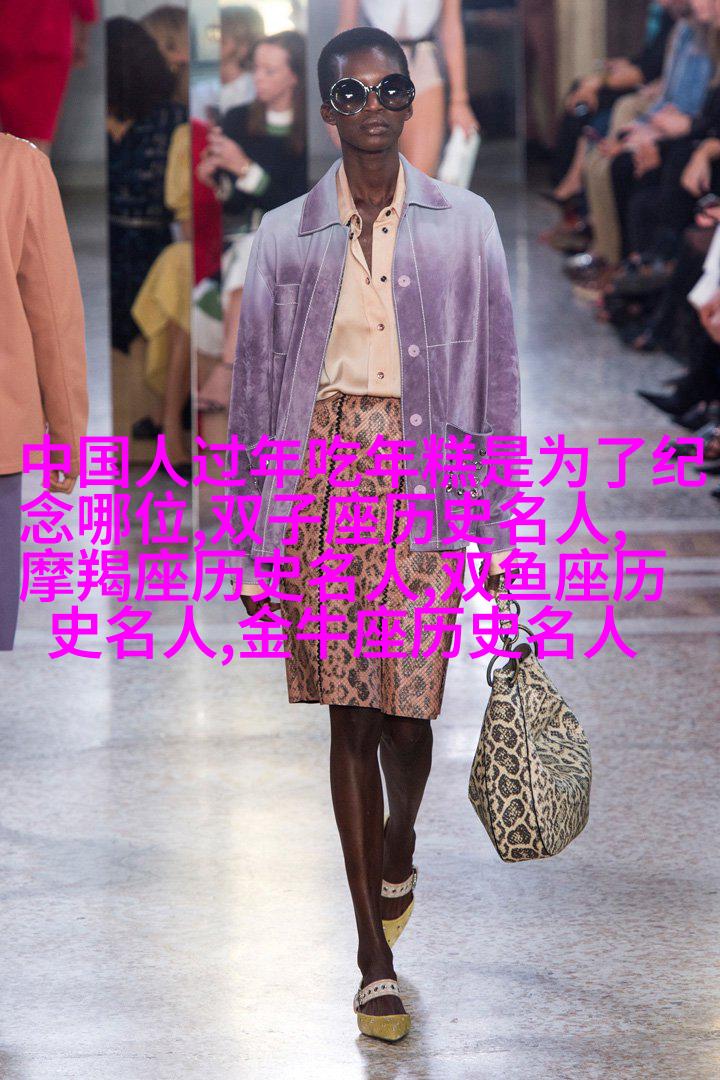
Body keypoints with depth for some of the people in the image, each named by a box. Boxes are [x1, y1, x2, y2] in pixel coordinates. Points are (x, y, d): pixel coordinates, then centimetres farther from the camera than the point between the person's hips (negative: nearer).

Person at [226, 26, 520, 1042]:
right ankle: (375, 957, 4)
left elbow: (498, 378, 6)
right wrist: (253, 550, 4)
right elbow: (254, 389, 8)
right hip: (323, 469, 1)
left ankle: (397, 856, 36)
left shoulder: (464, 224, 5)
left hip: (421, 474, 0)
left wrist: (498, 529, 2)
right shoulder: (285, 234, 6)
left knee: (406, 708, 1)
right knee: (348, 712, 0)